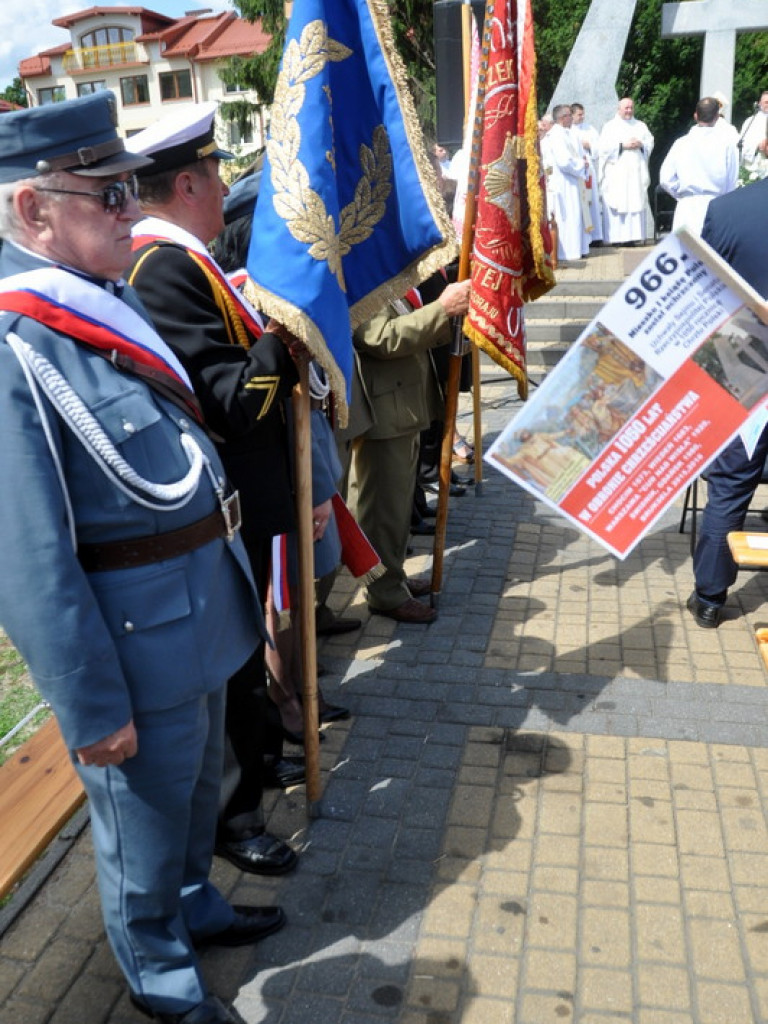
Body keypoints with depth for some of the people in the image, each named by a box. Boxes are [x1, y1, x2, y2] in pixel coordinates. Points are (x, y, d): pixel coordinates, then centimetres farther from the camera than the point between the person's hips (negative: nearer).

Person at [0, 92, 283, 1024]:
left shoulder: (109, 297, 4)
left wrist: (230, 564, 17)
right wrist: (94, 707, -18)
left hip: (203, 606, 8)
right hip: (137, 638, -8)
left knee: (197, 789, 28)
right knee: (144, 822, 17)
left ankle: (196, 906, 54)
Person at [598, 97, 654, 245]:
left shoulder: (641, 126, 19)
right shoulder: (610, 126, 8)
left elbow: (650, 142, 13)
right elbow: (603, 147, -4)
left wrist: (641, 144, -7)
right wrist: (622, 145, -11)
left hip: (636, 173, 3)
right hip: (616, 173, -3)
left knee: (635, 203, -3)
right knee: (616, 204, -9)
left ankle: (632, 236, -2)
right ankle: (615, 237, -9)